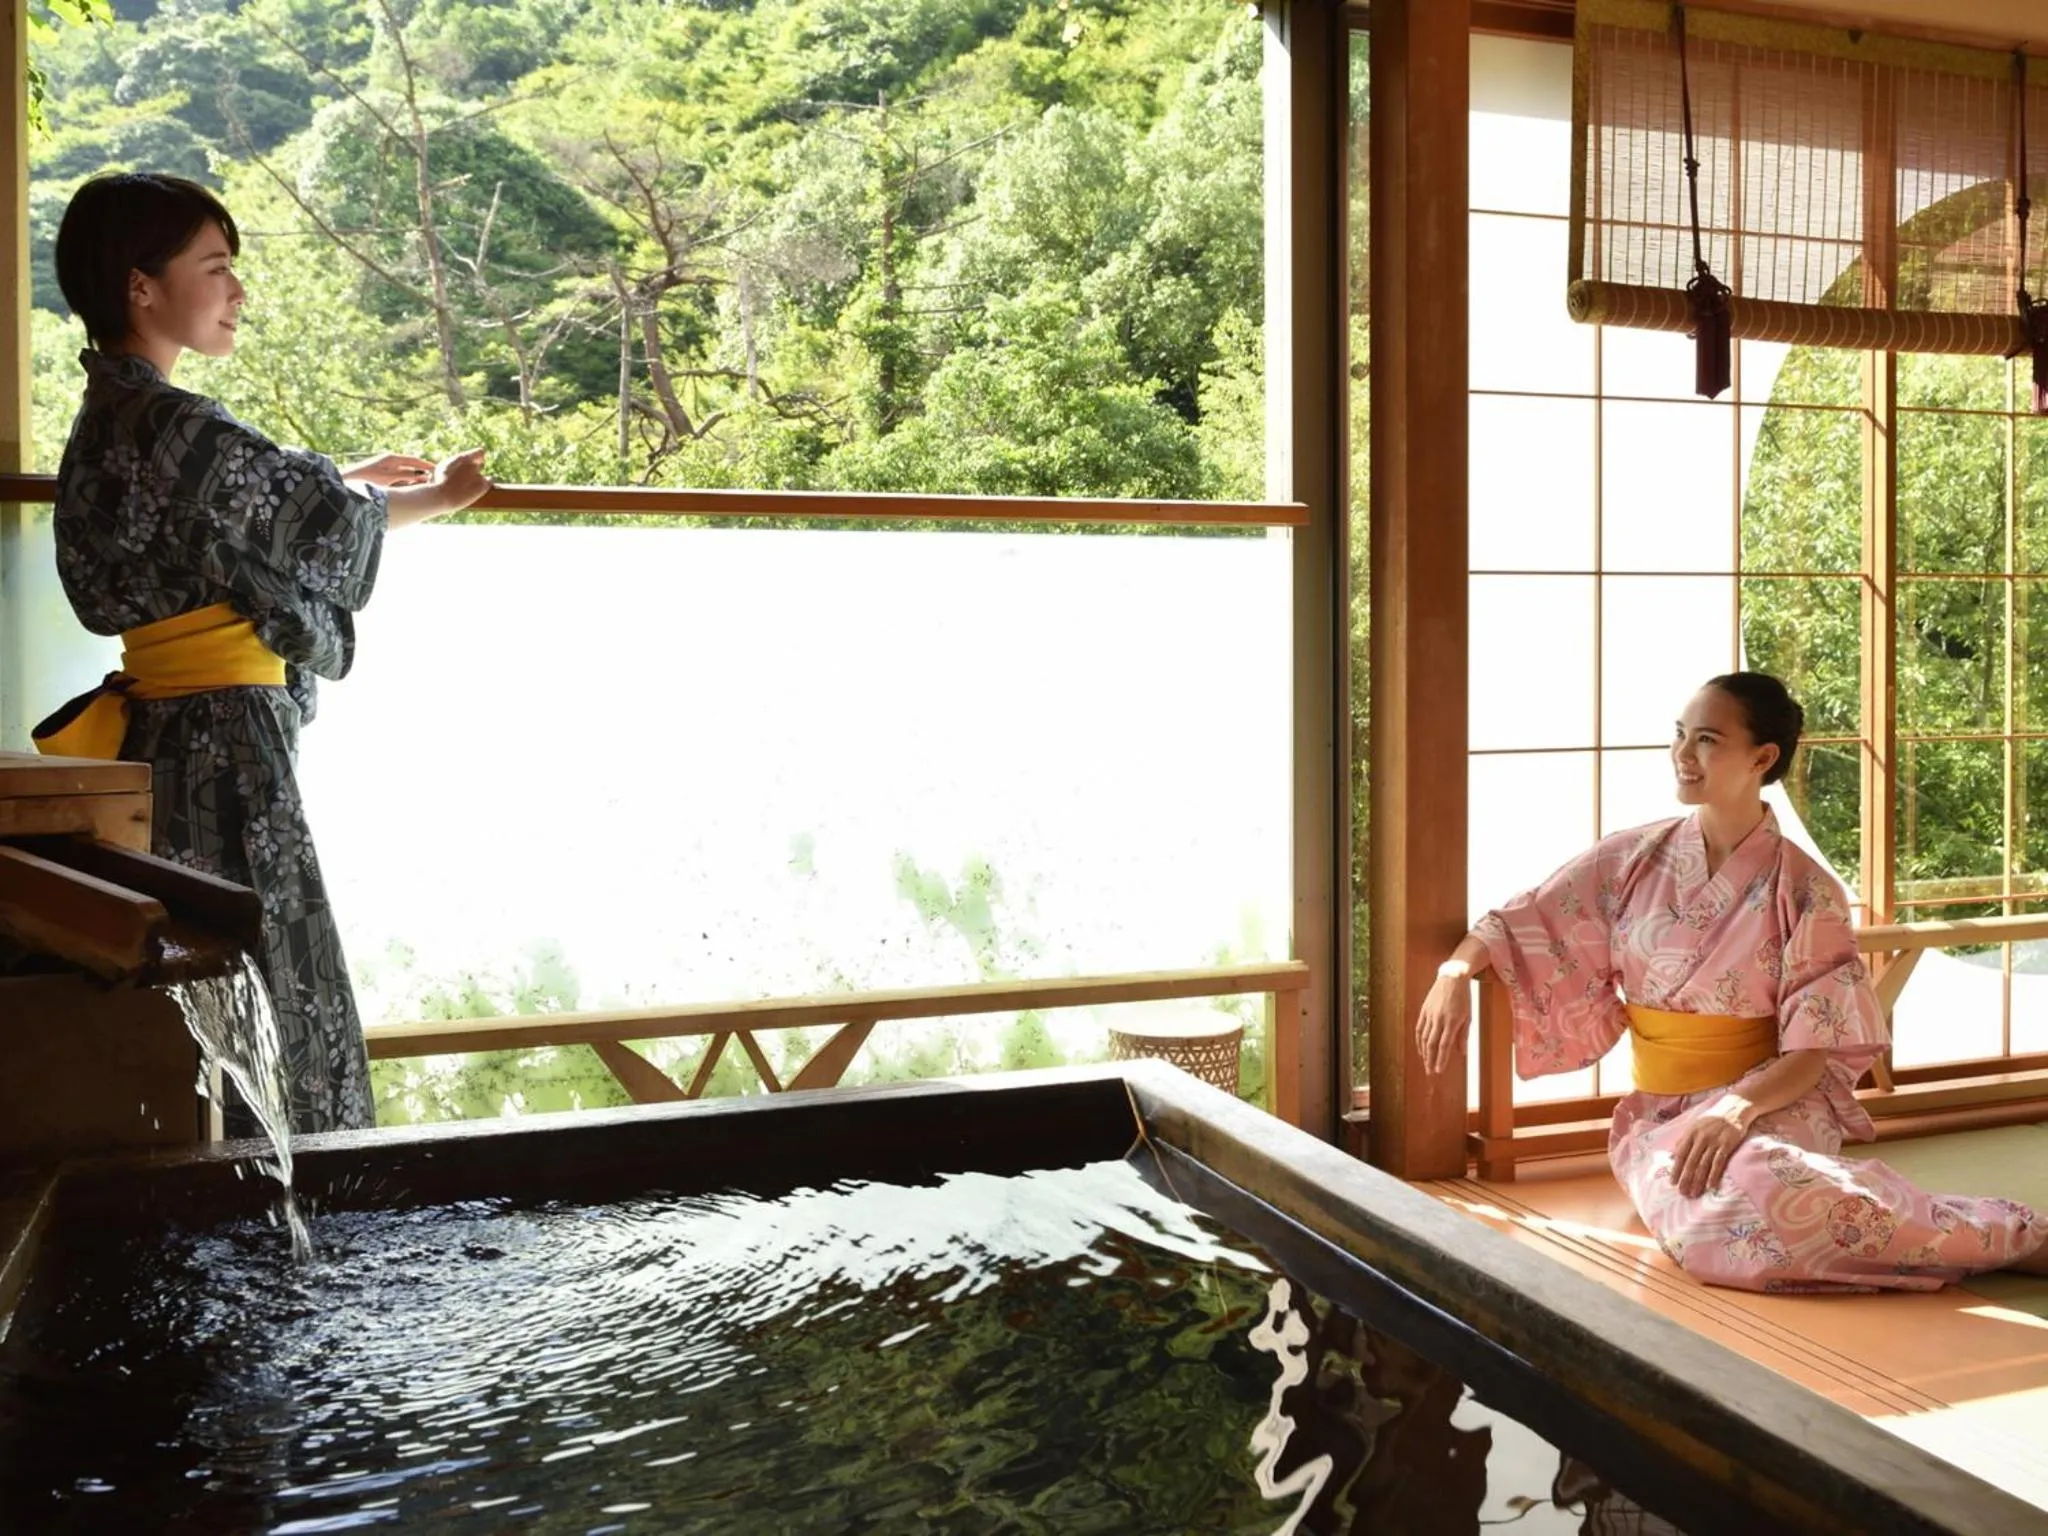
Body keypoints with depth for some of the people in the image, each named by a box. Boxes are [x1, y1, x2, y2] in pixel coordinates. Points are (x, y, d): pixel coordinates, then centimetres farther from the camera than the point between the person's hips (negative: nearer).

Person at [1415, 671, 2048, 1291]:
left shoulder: (1805, 890, -6)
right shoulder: (1632, 859, 1)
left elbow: (1812, 1052, -9)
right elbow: (1518, 924, 7)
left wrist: (1736, 1108, -27)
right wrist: (1455, 972, -14)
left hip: (1770, 1102, -3)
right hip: (1662, 1111, 3)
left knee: (1753, 1185, -40)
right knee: (1717, 1210, -34)